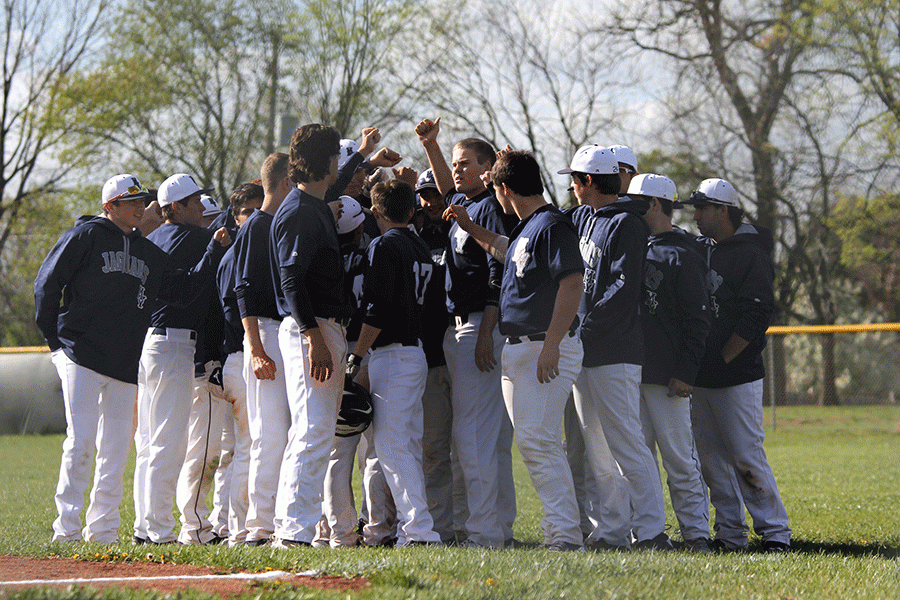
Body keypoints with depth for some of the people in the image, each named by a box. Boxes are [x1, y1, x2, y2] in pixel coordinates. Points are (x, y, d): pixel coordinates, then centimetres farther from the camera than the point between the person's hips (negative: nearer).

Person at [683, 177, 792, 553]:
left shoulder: (752, 254, -8)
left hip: (737, 377, -8)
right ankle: (730, 536, 11)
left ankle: (775, 533, -3)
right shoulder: (701, 251, 16)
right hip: (701, 378, 8)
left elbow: (755, 318, -14)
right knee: (712, 461, 6)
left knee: (747, 457, -10)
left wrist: (721, 359, -15)